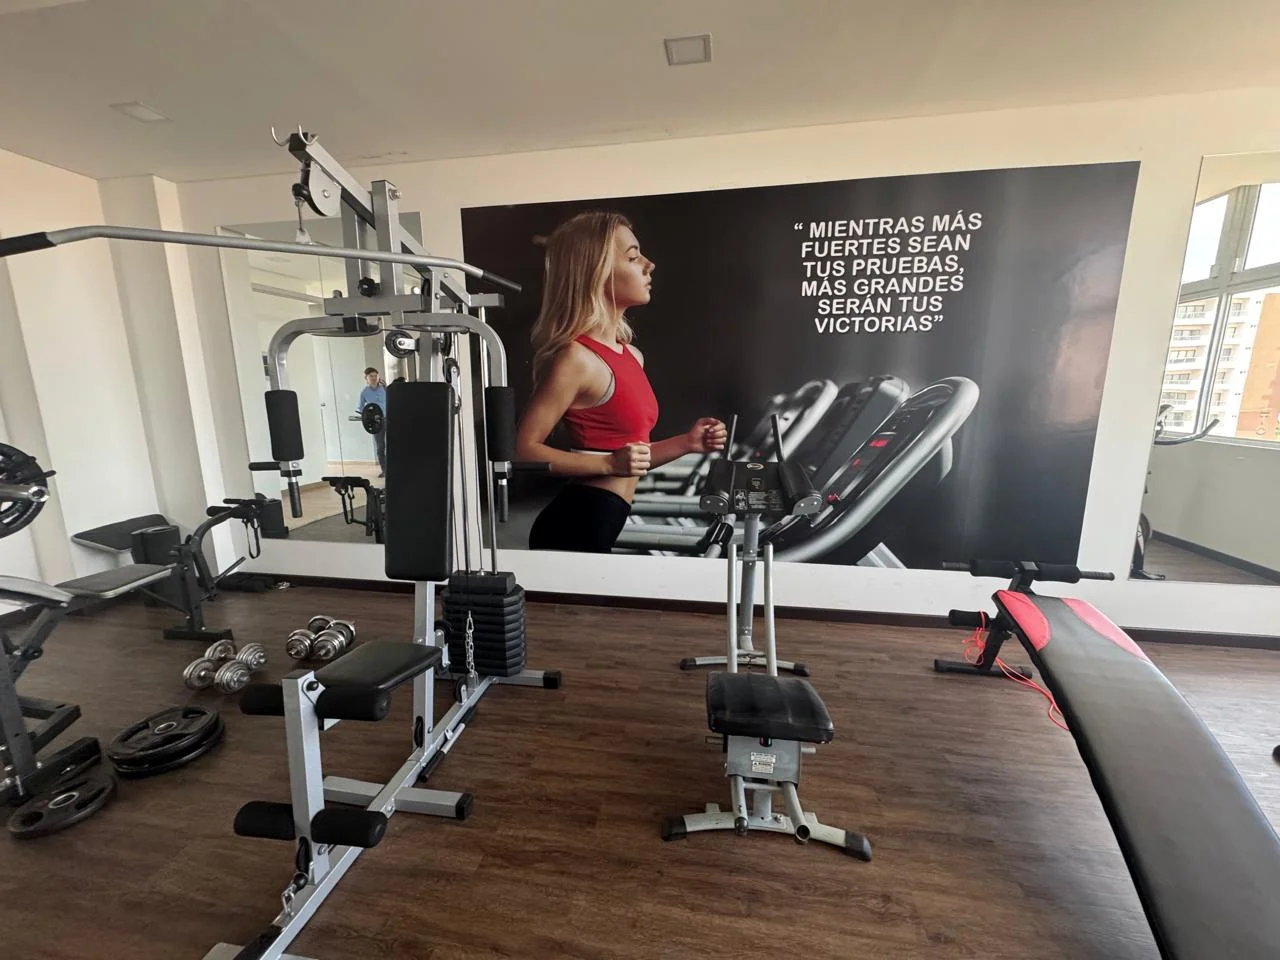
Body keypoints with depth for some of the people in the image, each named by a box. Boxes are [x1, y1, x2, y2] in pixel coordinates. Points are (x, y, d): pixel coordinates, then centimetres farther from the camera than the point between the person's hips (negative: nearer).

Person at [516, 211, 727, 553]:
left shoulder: (631, 355, 9)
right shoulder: (577, 357, -16)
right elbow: (524, 449, -17)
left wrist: (687, 442, 4)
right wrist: (610, 464, -23)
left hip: (603, 523, 8)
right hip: (577, 526, -8)